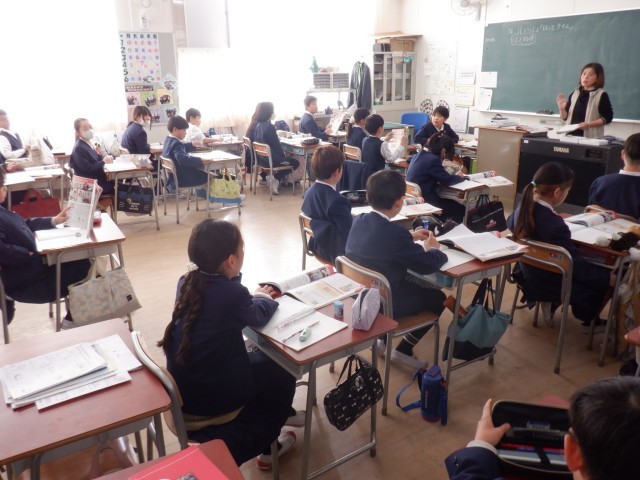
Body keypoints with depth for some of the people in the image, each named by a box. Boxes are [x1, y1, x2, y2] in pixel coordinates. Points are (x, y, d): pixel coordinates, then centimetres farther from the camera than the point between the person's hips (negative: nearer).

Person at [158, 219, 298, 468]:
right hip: (207, 396, -7)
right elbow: (259, 316, -4)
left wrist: (252, 297, 9)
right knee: (282, 370, 12)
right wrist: (263, 298, 15)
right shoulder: (231, 292, -26)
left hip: (181, 386, 8)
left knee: (261, 359, 24)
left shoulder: (187, 281, -4)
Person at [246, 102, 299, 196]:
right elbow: (276, 145, -17)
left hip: (259, 158, 8)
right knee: (295, 162, 10)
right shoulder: (269, 127, -23)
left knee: (288, 158, 29)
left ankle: (272, 177, 14)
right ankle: (275, 179, 3)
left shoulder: (254, 124, 1)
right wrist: (283, 154, 0)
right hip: (269, 159, -8)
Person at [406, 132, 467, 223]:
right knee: (461, 209, 6)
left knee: (453, 203, 21)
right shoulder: (433, 159, -19)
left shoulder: (418, 155, 9)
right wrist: (459, 176, 4)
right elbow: (447, 180, -17)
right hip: (424, 200, -10)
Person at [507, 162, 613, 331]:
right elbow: (576, 264, -24)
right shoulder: (555, 225, -36)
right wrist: (607, 277, -10)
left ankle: (550, 304, 25)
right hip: (547, 284, -8)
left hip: (528, 274, 8)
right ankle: (589, 320, 35)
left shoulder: (524, 206, -13)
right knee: (604, 281, 13)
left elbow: (509, 224, 13)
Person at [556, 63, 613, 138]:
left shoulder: (602, 95, -2)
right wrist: (562, 108, -7)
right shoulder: (574, 94, 10)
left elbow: (607, 118, -5)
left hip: (590, 137, -4)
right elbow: (565, 117, 12)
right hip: (571, 135, 4)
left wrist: (588, 124, -16)